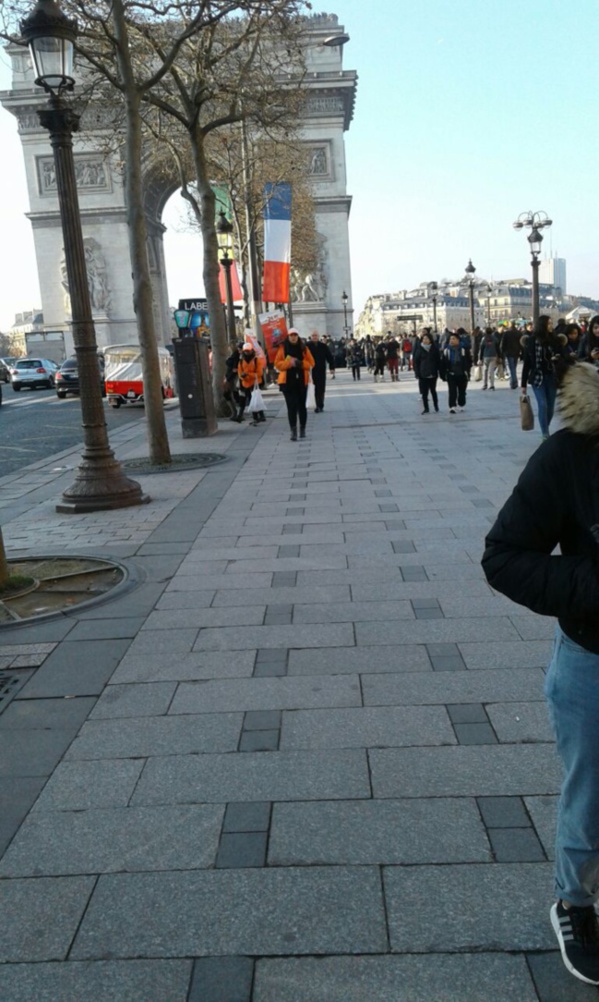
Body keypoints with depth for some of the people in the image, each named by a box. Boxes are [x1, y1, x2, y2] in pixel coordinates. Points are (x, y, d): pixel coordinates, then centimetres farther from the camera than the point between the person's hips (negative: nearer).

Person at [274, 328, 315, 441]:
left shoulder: (304, 348, 5)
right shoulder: (282, 348, 1)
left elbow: (311, 363, 4)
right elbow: (277, 364, -3)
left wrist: (300, 363, -15)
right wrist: (289, 363, -18)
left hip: (302, 381, 2)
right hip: (287, 382, -2)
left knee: (301, 406, 10)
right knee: (291, 406, -8)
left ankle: (302, 429, 23)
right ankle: (293, 431, -8)